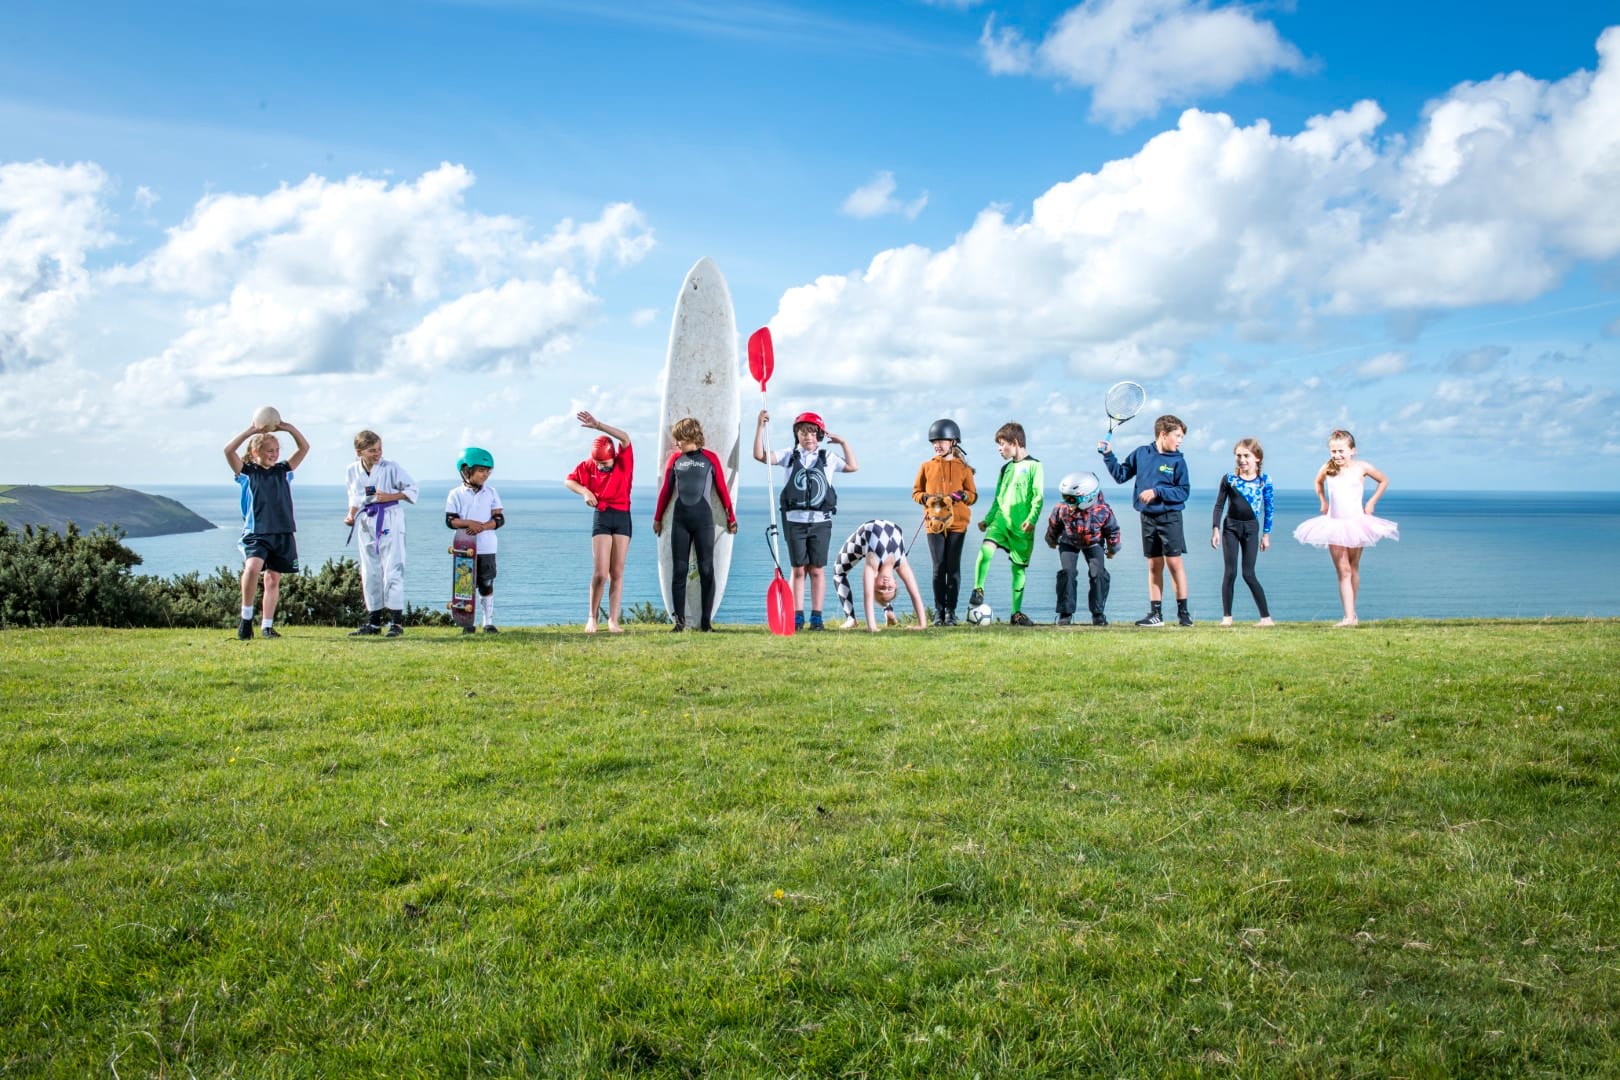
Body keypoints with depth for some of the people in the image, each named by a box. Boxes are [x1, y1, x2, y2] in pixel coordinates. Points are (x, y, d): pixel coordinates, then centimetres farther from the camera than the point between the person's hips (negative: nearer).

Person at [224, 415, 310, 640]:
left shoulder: (283, 471, 12)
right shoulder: (247, 472, 3)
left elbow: (304, 447, 9)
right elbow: (229, 450, -11)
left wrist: (288, 428, -3)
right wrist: (252, 430, -14)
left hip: (283, 532, 4)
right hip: (255, 532, -4)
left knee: (273, 578, 6)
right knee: (253, 567, -27)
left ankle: (267, 625, 14)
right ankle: (246, 617, -13)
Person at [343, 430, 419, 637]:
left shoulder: (391, 467, -9)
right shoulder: (353, 471, 4)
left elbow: (411, 489, -3)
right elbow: (354, 498, 16)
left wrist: (389, 496, -15)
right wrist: (351, 515, 1)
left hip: (390, 521, -5)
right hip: (366, 522, 5)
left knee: (392, 569, -9)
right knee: (369, 573, 9)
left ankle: (396, 621, -6)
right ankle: (373, 621, 17)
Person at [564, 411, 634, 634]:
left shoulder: (623, 462, -4)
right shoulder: (588, 466, -1)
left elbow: (625, 438, -21)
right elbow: (569, 481, 10)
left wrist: (598, 425, -29)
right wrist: (584, 491, -10)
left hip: (622, 517, 1)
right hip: (601, 517, 0)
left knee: (617, 572, 3)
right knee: (600, 573, -8)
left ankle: (613, 620, 5)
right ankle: (592, 617, 6)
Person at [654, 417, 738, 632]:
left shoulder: (710, 458, 0)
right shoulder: (675, 459, 7)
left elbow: (722, 489, 5)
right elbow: (666, 490, 14)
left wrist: (731, 517, 7)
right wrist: (657, 518, 17)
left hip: (704, 519, -2)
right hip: (680, 520, 2)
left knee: (706, 570, -1)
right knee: (679, 569, 1)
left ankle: (706, 620, 4)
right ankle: (679, 620, 5)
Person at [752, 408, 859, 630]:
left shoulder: (827, 458, 10)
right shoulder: (789, 456, 6)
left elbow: (853, 466, 9)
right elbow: (760, 455, -2)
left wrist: (843, 443, 7)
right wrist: (760, 426, -10)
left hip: (820, 521, 1)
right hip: (795, 520, 0)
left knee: (817, 570, 3)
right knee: (798, 570, 2)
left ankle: (817, 618, 6)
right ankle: (797, 617, 5)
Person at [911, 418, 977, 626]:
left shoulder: (963, 468, 6)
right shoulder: (927, 466, 9)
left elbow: (973, 496, 8)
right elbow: (916, 492, 13)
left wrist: (961, 496, -14)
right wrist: (926, 498, -8)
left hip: (957, 523, -1)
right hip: (934, 522, 1)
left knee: (953, 567, 0)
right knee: (939, 568, -2)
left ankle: (951, 611, 3)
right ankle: (939, 611, 4)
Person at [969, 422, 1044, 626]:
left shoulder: (1034, 466, -1)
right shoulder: (1006, 468, 17)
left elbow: (1038, 496, -9)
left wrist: (1032, 518, -22)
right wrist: (987, 520, 16)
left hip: (1022, 525, -4)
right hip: (1001, 518, 4)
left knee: (1019, 568, 2)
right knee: (986, 548, -24)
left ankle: (1016, 613, 9)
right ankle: (978, 590, -16)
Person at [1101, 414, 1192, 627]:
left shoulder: (1178, 461, -3)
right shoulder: (1141, 453, 6)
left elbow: (1183, 492, -7)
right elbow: (1121, 475, 13)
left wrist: (1157, 492, -15)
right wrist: (1108, 455, 3)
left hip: (1170, 517, -3)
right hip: (1147, 518, 3)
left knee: (1174, 562, -5)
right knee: (1154, 565, 7)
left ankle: (1183, 611, 3)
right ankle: (1155, 613, 11)